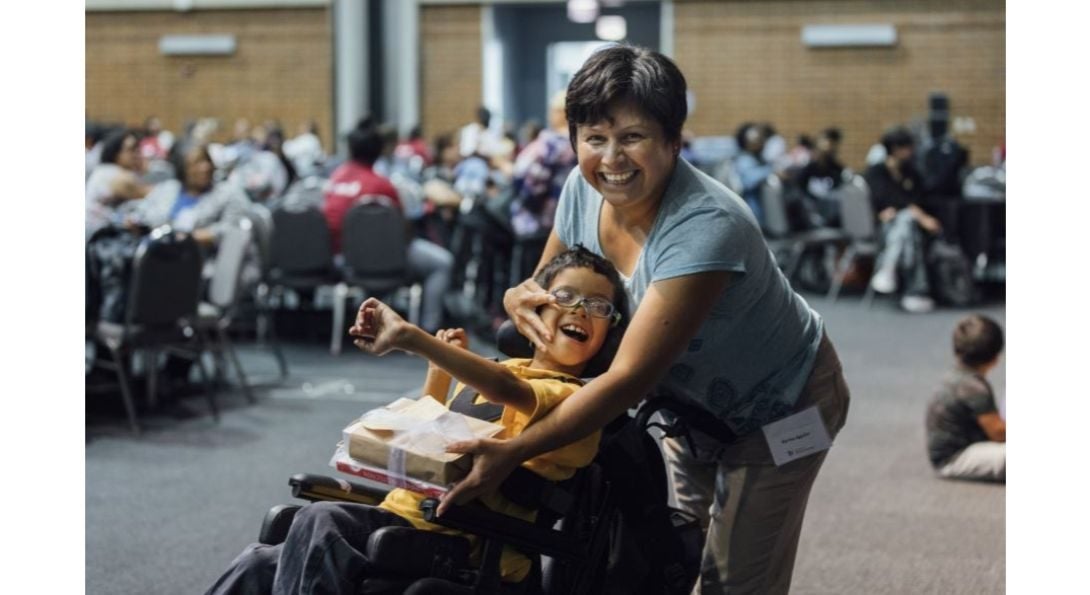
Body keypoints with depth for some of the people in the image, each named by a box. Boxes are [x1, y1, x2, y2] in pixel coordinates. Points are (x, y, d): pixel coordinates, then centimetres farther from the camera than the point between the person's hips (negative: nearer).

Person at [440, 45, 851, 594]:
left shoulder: (705, 226, -37)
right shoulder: (583, 189, -15)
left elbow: (631, 376, -39)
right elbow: (552, 287, 1)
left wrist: (512, 453, -43)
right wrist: (519, 298, -24)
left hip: (778, 405, -6)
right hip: (692, 402, 6)